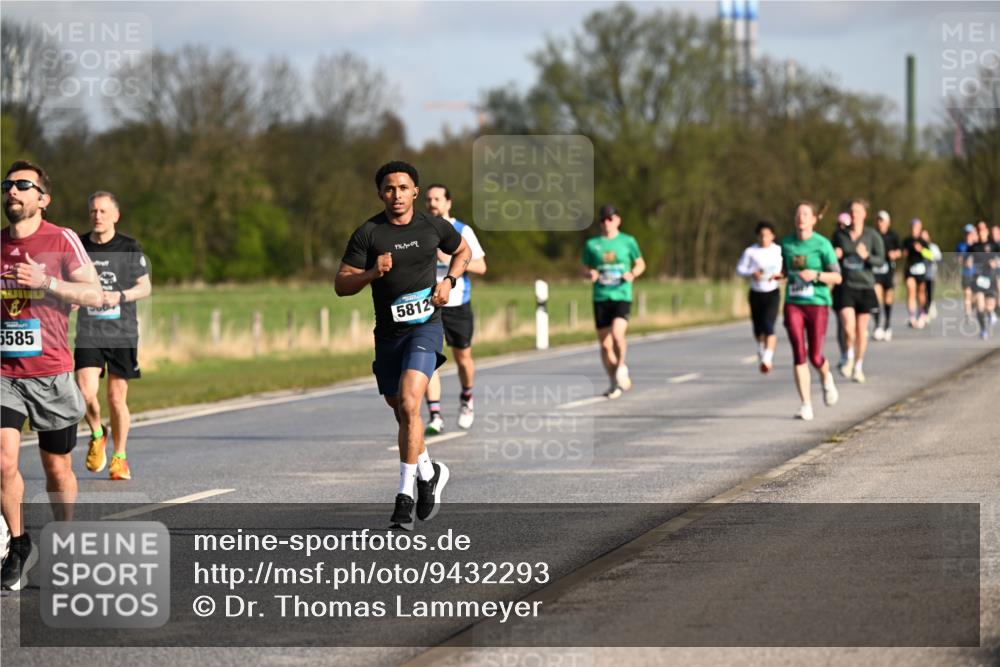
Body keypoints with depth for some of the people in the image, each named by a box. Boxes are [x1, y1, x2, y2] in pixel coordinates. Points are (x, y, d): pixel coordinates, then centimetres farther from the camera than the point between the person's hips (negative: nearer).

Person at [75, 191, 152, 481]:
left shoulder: (129, 248, 0)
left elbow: (145, 286, 6)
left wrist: (120, 296, -13)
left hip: (122, 333, -1)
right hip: (88, 333, 1)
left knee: (117, 398, 3)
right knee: (86, 392, -16)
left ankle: (119, 457, 21)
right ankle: (97, 435, 14)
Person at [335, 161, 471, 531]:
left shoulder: (433, 226, 0)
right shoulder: (368, 233, -4)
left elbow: (463, 252, 20)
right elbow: (341, 285, -5)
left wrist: (448, 281, 2)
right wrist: (371, 273, -23)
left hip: (426, 325, -3)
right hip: (388, 332, 3)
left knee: (408, 404, -21)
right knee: (403, 414, 14)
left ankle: (406, 493, -15)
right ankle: (430, 472, 40)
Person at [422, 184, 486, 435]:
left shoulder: (463, 231, -2)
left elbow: (481, 266, -5)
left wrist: (452, 259, -18)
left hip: (457, 304, -1)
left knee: (463, 358, 11)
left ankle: (466, 399, 40)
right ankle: (435, 417, -14)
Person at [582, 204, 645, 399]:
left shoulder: (628, 241, 3)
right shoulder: (592, 244, 6)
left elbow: (640, 264, 13)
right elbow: (586, 268, 16)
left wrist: (632, 275, -7)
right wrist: (590, 274, -7)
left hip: (622, 296, -2)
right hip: (600, 298, 2)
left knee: (617, 334, -25)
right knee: (605, 345, 3)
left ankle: (622, 367, 3)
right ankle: (614, 383, 20)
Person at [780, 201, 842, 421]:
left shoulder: (822, 245, -6)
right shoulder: (787, 243, 7)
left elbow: (837, 278, -6)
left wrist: (816, 275, -22)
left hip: (817, 305, -2)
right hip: (793, 305, 2)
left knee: (815, 358, -1)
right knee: (799, 355, -10)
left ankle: (826, 377, 36)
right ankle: (806, 405, -8)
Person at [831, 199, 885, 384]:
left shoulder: (872, 236, -1)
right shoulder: (839, 235, 3)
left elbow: (881, 261, -3)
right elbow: (833, 257, 16)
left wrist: (867, 256, -22)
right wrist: (835, 256, -7)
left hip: (865, 287, 0)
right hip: (845, 286, 0)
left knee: (862, 330, 6)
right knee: (848, 327, -18)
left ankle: (859, 367, 23)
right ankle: (849, 357, 8)